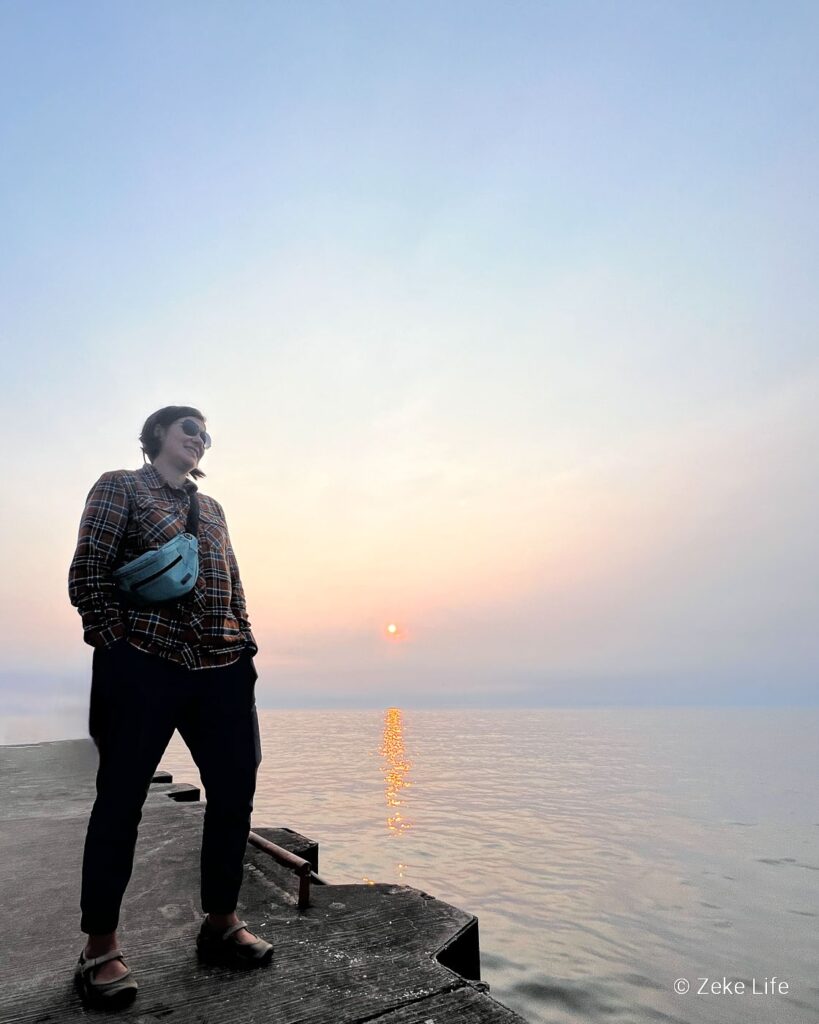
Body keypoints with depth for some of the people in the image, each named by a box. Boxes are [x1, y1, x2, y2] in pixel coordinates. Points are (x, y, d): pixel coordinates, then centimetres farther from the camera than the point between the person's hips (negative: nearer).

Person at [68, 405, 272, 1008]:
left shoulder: (212, 508, 21)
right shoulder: (119, 487, 5)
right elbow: (88, 575, -4)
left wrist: (244, 647, 9)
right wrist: (117, 644, -10)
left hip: (221, 669, 6)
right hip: (144, 665, -5)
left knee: (236, 790, 6)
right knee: (121, 799, 3)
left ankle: (221, 923, 23)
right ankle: (101, 947, 20)